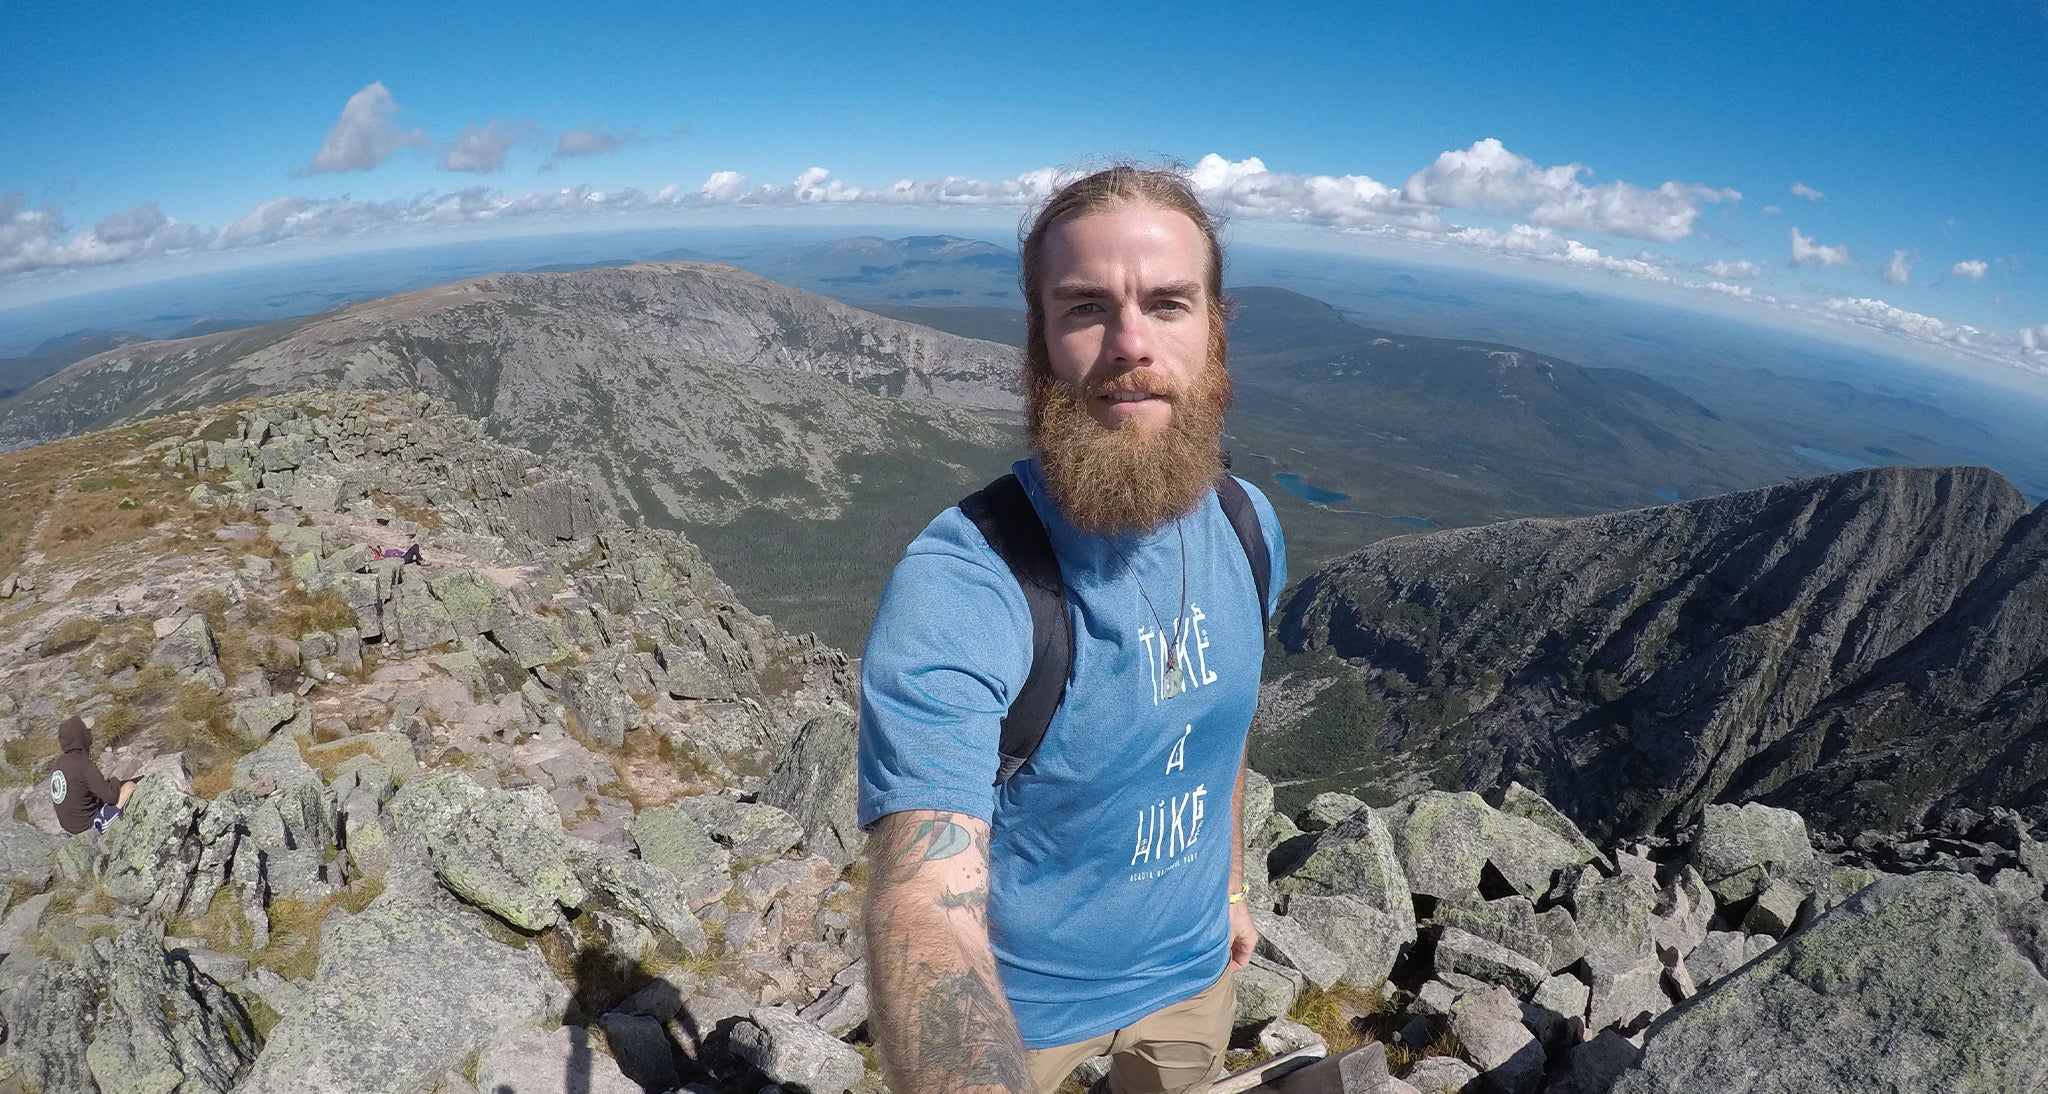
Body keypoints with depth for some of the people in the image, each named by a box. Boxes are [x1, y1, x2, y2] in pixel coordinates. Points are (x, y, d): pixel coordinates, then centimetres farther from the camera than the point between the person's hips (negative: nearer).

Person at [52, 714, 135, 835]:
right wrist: (114, 783, -4)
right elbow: (110, 796, -23)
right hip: (86, 825, -9)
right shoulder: (85, 765, -24)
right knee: (130, 786, -7)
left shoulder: (61, 760, 0)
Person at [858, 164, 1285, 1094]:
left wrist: (1231, 882, 14)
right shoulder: (950, 589, -34)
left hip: (1193, 964, 5)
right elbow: (928, 911, -43)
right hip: (1017, 996, -4)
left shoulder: (1248, 527, -11)